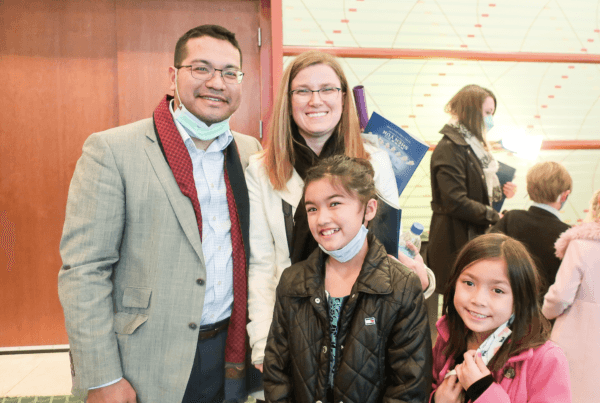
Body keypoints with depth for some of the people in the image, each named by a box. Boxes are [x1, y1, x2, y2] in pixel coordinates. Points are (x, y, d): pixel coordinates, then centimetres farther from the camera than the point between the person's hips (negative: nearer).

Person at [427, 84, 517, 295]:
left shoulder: (475, 145, 16)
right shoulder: (449, 148, -14)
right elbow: (456, 202, -21)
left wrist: (501, 191, 8)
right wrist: (495, 217, -16)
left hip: (477, 236, 9)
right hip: (456, 242, -9)